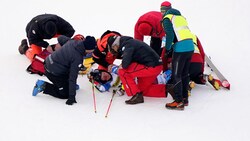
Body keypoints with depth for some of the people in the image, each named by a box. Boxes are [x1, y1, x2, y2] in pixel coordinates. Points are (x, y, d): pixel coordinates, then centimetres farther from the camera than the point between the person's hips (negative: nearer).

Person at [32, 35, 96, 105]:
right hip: (53, 73, -9)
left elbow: (60, 38, 14)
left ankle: (70, 85, 27)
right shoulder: (77, 59, -28)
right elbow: (73, 77, -26)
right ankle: (44, 86, -2)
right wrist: (72, 96, -21)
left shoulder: (73, 41, -6)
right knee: (65, 94, 0)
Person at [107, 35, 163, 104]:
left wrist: (122, 65, -3)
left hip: (152, 67, -10)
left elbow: (125, 63, -25)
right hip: (157, 65, 10)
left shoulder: (127, 45, -13)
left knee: (122, 72, -7)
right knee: (143, 89, 24)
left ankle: (136, 96, -7)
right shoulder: (130, 42, 18)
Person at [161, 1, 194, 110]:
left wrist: (167, 49, 0)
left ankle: (179, 102, -6)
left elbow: (170, 35, -11)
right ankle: (184, 98, 23)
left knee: (176, 75, -4)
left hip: (180, 48, -8)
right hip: (190, 47, 8)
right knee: (184, 73, 17)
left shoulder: (167, 19, 1)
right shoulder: (181, 17, 24)